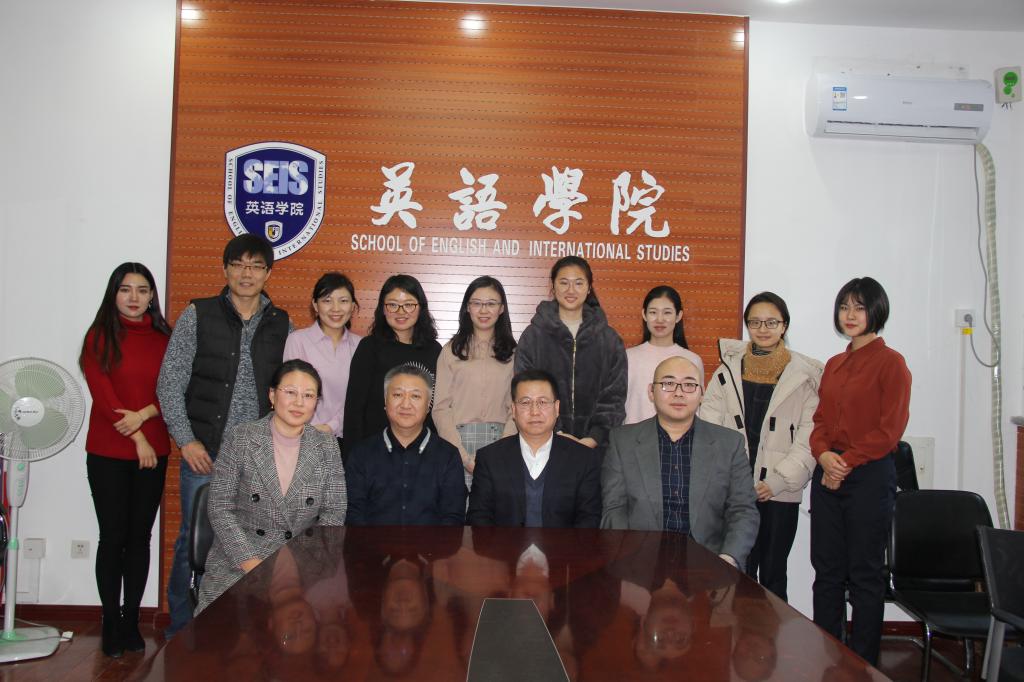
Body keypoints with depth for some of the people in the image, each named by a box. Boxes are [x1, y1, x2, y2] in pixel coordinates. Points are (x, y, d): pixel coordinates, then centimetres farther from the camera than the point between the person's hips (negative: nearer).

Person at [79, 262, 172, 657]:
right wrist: (137, 438, -10)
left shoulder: (163, 338, 5)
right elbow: (102, 394, -7)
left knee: (140, 536, 7)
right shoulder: (99, 336, -1)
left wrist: (143, 414, -15)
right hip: (108, 453, -2)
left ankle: (131, 620, 17)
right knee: (112, 537, 2)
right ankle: (111, 623, 14)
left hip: (153, 453, 2)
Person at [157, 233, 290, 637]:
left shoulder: (281, 325, 9)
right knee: (194, 543, 4)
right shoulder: (198, 315, 2)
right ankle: (181, 634, 20)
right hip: (204, 452, -2)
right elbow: (170, 383, 0)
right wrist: (187, 440, -7)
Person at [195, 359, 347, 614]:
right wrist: (253, 564, -12)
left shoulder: (327, 446, 5)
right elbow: (220, 508, -3)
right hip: (237, 565, -1)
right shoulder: (241, 438, -1)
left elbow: (333, 514, 3)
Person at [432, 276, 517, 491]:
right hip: (458, 443, -1)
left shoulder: (513, 353, 9)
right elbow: (440, 408, 0)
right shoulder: (451, 351, 5)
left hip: (501, 442, 1)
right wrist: (465, 458, -9)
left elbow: (516, 408, 5)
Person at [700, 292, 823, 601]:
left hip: (780, 493, -1)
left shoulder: (805, 375, 3)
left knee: (773, 573, 7)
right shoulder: (729, 369, 8)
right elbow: (708, 423, 4)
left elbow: (810, 436, -1)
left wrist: (780, 480, -9)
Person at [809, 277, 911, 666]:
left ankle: (862, 663, 16)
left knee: (865, 575, 4)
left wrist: (846, 461, -14)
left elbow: (890, 429, -12)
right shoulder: (834, 365, 14)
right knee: (826, 572, 11)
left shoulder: (890, 363, -7)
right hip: (828, 476, 7)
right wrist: (824, 455, -5)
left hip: (869, 477, -6)